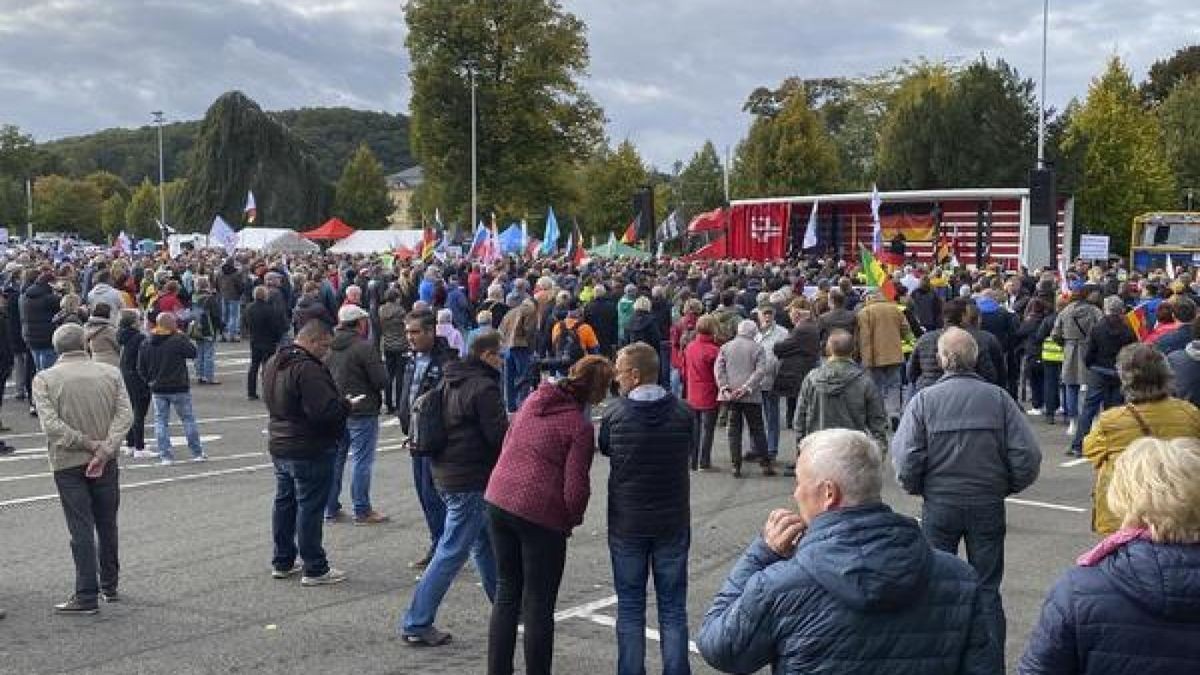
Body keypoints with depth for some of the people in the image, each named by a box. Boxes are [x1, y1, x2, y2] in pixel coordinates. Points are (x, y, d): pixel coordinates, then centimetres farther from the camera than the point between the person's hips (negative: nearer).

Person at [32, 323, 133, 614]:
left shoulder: (44, 379, -7)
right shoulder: (110, 373, 0)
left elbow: (50, 424, -17)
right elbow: (125, 415, -9)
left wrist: (87, 444, -13)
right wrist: (104, 450, -15)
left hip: (67, 463, -2)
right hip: (106, 463, 3)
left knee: (81, 529, 0)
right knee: (107, 525, 15)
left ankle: (87, 596, 1)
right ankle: (110, 586, 26)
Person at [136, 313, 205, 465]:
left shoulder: (145, 345, 1)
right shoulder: (178, 340, -16)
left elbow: (141, 369, 5)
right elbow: (193, 353, -5)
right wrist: (183, 336, 0)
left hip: (157, 390, 3)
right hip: (179, 389, -3)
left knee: (160, 421, 9)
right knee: (188, 419, 9)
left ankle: (165, 456, 5)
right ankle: (197, 453, 14)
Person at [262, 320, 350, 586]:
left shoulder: (273, 363, 9)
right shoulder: (307, 369, -24)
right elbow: (325, 411, -30)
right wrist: (346, 405, -9)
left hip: (279, 447, 9)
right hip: (310, 452, -9)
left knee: (284, 503, 18)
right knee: (310, 508, -2)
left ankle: (282, 562, 27)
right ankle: (314, 569, 5)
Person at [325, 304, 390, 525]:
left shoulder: (330, 347, 5)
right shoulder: (364, 346, -16)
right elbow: (382, 380, -16)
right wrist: (381, 367, 4)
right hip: (362, 412, -7)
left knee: (335, 459, 13)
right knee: (361, 461, 0)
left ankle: (331, 509, 19)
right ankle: (362, 511, 4)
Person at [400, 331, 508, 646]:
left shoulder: (452, 383, 12)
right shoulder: (484, 388, -17)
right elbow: (499, 435, -20)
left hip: (447, 475, 10)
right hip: (472, 481, -10)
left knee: (485, 543, 20)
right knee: (451, 553, -4)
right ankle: (417, 623, 0)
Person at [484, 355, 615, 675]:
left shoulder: (534, 399, 7)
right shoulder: (580, 426, -13)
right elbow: (575, 487, -14)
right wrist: (573, 519, 4)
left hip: (499, 501, 7)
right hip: (541, 515, -6)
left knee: (506, 594, 18)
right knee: (539, 605, 7)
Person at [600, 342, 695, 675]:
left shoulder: (615, 413, -12)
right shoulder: (682, 412, -9)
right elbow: (688, 452, 5)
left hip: (627, 523, -1)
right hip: (673, 522, 1)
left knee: (630, 607, 10)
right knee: (673, 607, 10)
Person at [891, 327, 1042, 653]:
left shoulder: (924, 399, -8)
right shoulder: (998, 397, -5)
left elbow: (905, 459, -14)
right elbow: (1029, 455, -8)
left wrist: (918, 489, 5)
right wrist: (1006, 487, 8)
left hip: (939, 505, -1)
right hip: (989, 505, 1)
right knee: (987, 589, 11)